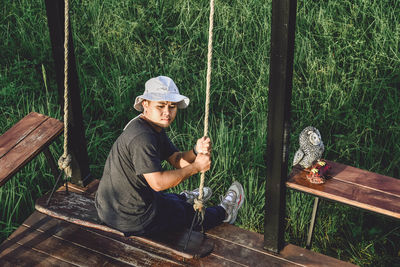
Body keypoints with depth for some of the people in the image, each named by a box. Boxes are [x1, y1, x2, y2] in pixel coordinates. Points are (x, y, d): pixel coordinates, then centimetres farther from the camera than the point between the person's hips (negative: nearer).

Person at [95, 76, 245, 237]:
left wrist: (196, 151, -17)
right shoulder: (142, 137, -29)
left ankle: (184, 198, 66)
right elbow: (158, 183, -31)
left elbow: (177, 160, 4)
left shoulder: (156, 127, 3)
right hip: (133, 221, -7)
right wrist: (196, 167, -21)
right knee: (187, 213, 17)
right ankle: (224, 212, 40)